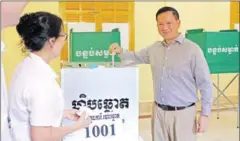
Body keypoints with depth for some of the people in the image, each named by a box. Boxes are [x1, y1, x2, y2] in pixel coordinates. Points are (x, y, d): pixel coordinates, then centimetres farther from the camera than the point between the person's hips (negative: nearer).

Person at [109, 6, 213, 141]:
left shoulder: (192, 49, -10)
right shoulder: (154, 48, 7)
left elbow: (205, 84, -9)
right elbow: (135, 57, 24)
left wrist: (205, 115, -11)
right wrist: (120, 51, 2)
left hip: (182, 113, -5)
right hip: (159, 111, 5)